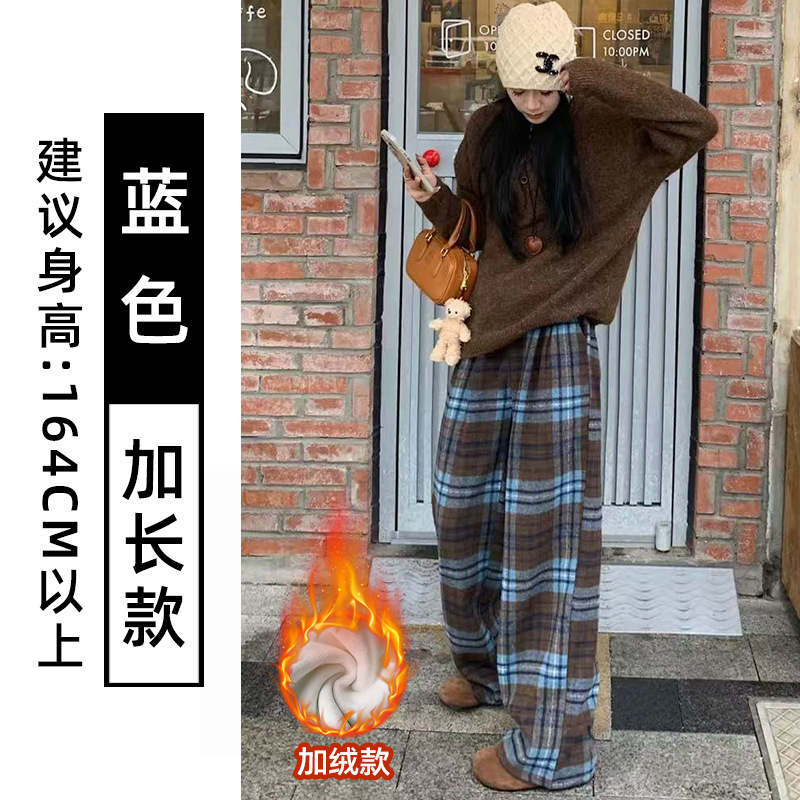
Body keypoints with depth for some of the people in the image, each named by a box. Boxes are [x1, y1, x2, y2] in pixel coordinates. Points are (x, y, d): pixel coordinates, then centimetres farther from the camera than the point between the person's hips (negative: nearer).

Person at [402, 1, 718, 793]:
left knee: (547, 529, -7)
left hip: (558, 347, -6)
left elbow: (698, 123, -24)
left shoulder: (607, 133, -8)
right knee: (464, 506, 14)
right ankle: (489, 663, 38)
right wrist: (434, 200, -5)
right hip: (488, 340, 6)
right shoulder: (486, 132, 6)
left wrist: (595, 77, -24)